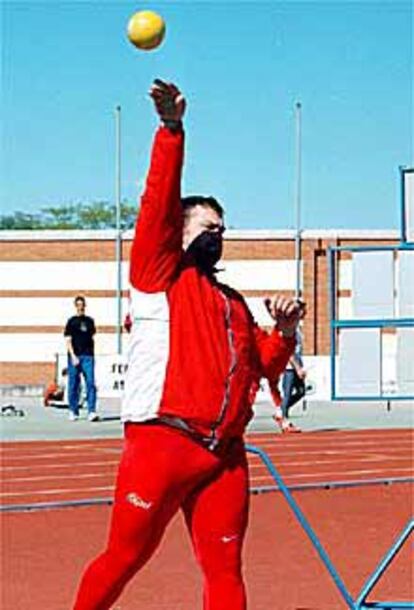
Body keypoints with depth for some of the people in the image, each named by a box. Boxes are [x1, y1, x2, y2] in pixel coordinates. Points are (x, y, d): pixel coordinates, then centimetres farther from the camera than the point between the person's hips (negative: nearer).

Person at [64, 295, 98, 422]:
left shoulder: (90, 321, 13)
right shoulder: (71, 321, 3)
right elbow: (68, 340, -2)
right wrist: (73, 356, -12)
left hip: (88, 356, 2)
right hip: (74, 356, -2)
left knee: (90, 383, -9)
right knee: (74, 385, 3)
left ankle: (92, 411, -13)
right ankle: (73, 411, 14)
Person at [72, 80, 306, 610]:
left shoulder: (231, 302, 26)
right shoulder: (158, 276, 7)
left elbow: (265, 361, 28)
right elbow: (159, 202, -5)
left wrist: (284, 331, 8)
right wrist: (172, 129, -15)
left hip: (224, 455, 6)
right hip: (161, 442, -6)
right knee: (124, 558, -1)